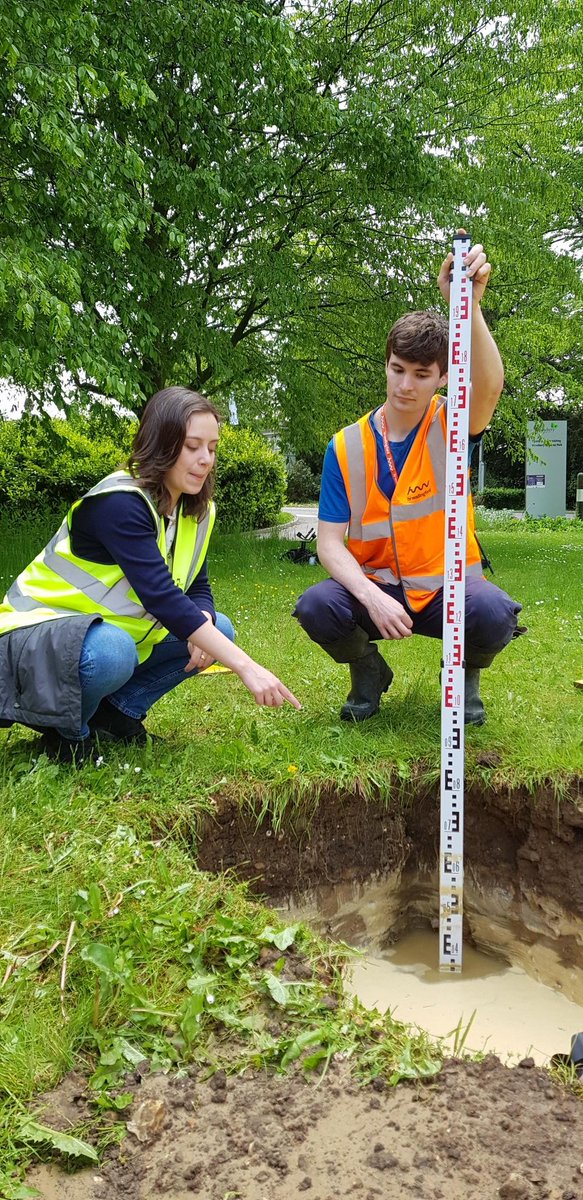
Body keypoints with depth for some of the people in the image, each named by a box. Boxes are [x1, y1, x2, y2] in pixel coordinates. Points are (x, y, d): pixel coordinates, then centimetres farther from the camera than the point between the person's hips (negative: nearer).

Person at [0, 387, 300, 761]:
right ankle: (67, 727, -7)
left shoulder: (196, 509, 0)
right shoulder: (119, 503, -27)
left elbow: (197, 590, 4)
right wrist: (246, 666, -40)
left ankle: (118, 709, 2)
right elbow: (162, 597, -37)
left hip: (115, 631, 8)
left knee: (219, 629, -4)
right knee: (111, 653, -39)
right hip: (41, 629, -8)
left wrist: (204, 625, -22)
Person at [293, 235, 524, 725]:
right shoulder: (346, 446, -4)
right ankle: (367, 673, 7)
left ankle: (466, 675, 5)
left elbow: (489, 387, -30)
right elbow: (330, 541, -9)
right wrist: (371, 597, -27)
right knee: (315, 607, -30)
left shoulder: (451, 425, -6)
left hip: (447, 584, -1)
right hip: (375, 585, 1)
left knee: (494, 612, -34)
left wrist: (468, 304, -47)